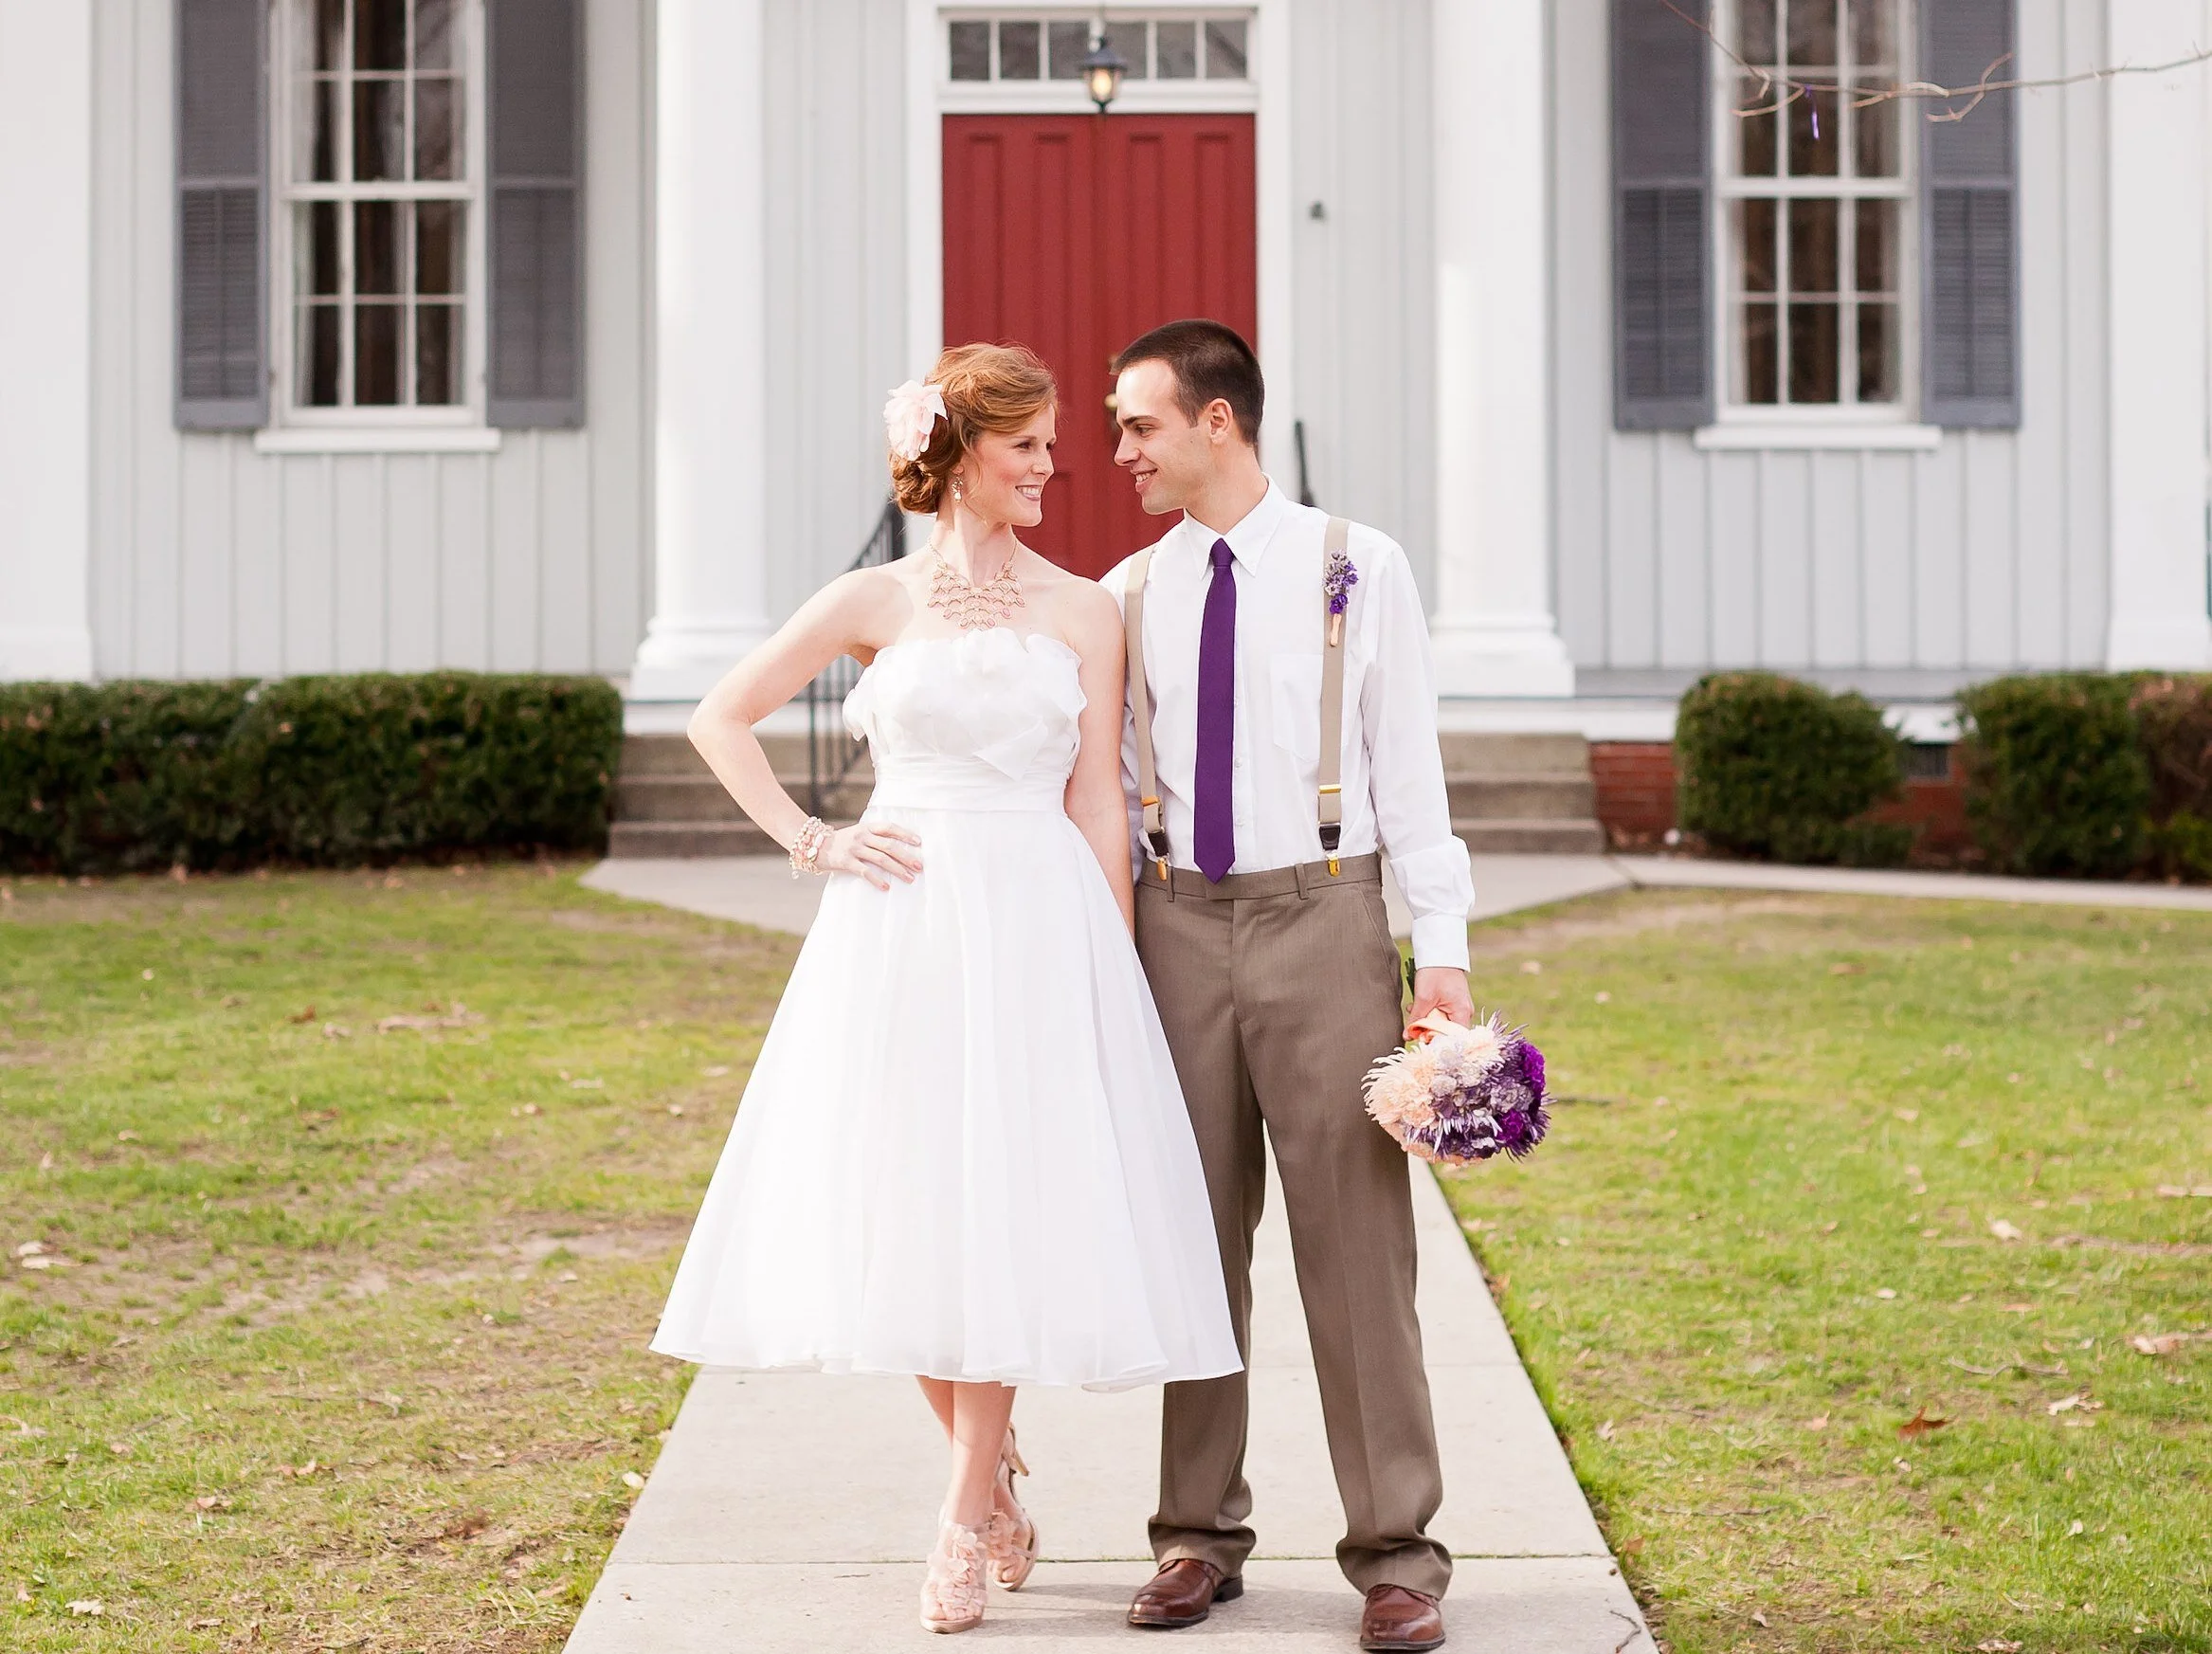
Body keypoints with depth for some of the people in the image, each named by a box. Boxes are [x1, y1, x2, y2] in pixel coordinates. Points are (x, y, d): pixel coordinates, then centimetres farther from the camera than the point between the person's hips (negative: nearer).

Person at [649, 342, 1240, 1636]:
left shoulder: (1083, 612, 7)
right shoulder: (875, 603, 6)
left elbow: (1098, 804, 4)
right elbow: (722, 720, 13)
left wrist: (1115, 978, -1)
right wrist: (810, 841, 2)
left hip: (1041, 930, -1)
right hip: (897, 933, 1)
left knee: (1008, 1205, -4)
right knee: (903, 1204, 2)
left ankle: (967, 1524, 4)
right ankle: (993, 1471, 24)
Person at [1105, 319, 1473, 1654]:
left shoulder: (1358, 569, 1)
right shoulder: (1130, 596, 9)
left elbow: (1408, 765, 0)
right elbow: (1110, 788, 13)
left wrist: (1445, 948, -5)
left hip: (1323, 916, -3)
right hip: (1178, 925, 3)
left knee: (1357, 1236, -3)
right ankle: (1201, 1534, 17)